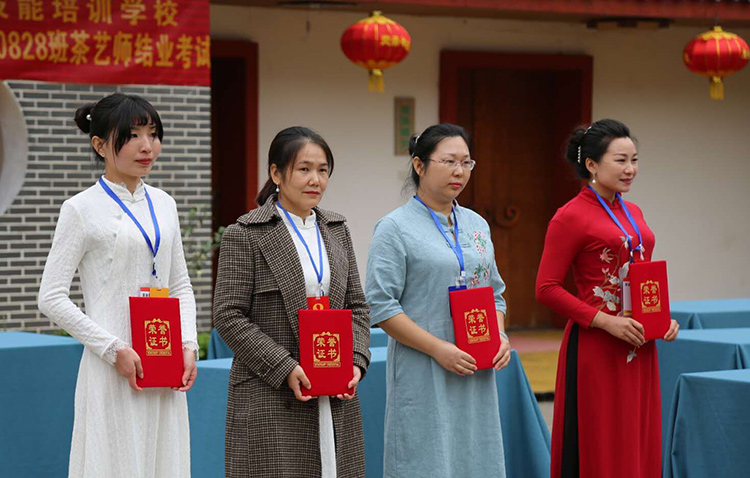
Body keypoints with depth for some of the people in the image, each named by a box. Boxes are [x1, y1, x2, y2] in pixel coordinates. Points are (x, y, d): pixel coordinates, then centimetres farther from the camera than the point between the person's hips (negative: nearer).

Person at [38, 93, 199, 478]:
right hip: (113, 370, -5)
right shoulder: (82, 210, -5)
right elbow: (52, 299, -9)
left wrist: (188, 345, 1)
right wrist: (114, 350, -14)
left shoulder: (163, 204, 12)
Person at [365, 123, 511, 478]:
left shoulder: (476, 225, 14)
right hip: (423, 378, -6)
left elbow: (494, 293, 20)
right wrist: (438, 348, -18)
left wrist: (499, 336, 0)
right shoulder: (394, 229, -6)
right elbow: (380, 306, -12)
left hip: (476, 377, 6)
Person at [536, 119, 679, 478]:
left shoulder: (633, 213, 13)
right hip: (595, 351, -7)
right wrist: (606, 321, -18)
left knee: (640, 447, 9)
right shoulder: (571, 216, -9)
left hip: (639, 350, 7)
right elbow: (546, 289, -12)